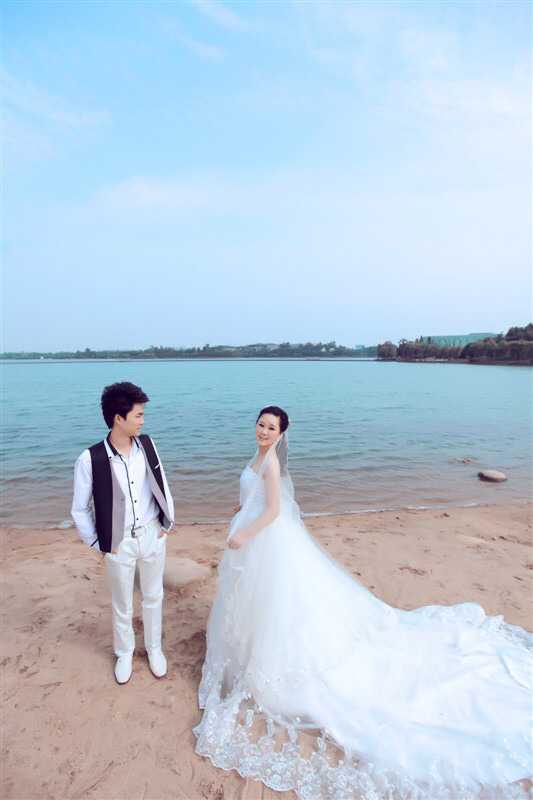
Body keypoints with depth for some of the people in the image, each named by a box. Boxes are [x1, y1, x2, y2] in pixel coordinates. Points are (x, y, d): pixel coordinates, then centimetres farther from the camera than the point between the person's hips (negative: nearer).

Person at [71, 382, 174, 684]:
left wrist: (167, 523, 4)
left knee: (154, 597, 21)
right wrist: (99, 544, -4)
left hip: (153, 535, 3)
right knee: (123, 605, 20)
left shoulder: (147, 444, -10)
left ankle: (154, 648, 47)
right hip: (120, 543, -2)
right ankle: (125, 653, 49)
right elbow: (80, 509, -7)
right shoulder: (90, 459, -20)